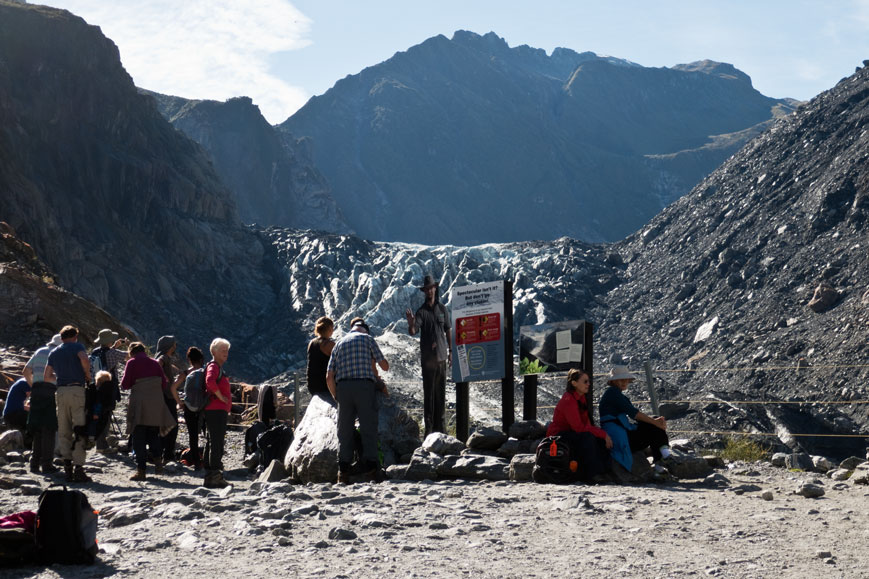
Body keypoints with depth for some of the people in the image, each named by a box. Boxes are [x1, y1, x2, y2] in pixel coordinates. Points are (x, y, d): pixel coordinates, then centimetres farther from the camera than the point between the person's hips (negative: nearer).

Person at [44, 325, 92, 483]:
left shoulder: (54, 352, 20)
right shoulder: (77, 346, 5)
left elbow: (46, 377, 19)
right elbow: (84, 359, -17)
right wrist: (87, 374, -2)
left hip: (61, 391, 4)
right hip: (77, 389, -4)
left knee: (64, 431, 10)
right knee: (80, 430, -4)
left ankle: (67, 465, 3)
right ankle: (78, 468, -10)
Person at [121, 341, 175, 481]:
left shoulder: (132, 363, 1)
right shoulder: (154, 362, 13)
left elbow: (125, 385, -4)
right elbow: (164, 383, 7)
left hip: (139, 404, -4)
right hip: (156, 404, 4)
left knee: (139, 438, 1)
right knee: (153, 434, 17)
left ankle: (141, 470, -4)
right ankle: (157, 460, -3)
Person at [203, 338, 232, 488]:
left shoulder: (219, 368, 21)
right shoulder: (213, 366, -11)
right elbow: (210, 381, -31)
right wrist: (220, 396, -21)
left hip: (219, 412, 11)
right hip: (216, 411, -11)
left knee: (214, 443, 13)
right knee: (217, 444, -13)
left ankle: (210, 477, 19)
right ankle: (215, 477, -16)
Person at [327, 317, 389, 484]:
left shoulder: (339, 343, 19)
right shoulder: (367, 339, 10)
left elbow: (329, 377, 10)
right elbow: (385, 366, 9)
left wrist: (336, 396, 19)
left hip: (343, 387, 3)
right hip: (365, 385, -3)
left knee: (344, 431, 6)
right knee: (368, 428, -1)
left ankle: (343, 472, 0)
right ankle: (370, 470, -8)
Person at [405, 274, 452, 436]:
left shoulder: (442, 309, 9)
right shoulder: (421, 312, -3)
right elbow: (413, 331, -16)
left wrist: (450, 351, 15)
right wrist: (411, 325, -39)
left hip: (441, 355, 4)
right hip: (427, 357, -4)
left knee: (441, 392, 8)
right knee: (428, 392, -3)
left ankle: (440, 424, 16)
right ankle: (429, 426, 0)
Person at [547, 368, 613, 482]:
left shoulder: (580, 398, 8)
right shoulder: (568, 400, -22)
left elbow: (586, 422, 8)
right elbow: (579, 427, -26)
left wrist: (603, 435, -8)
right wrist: (603, 433, -24)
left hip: (570, 433, 9)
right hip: (557, 436, -9)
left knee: (601, 441, -11)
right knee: (587, 437, -33)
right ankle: (592, 474, -29)